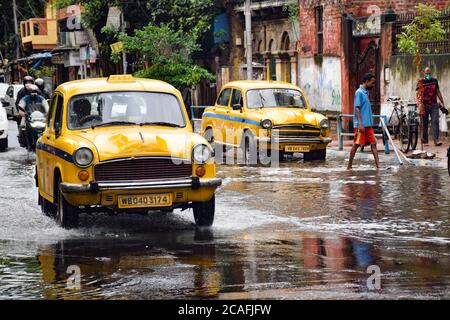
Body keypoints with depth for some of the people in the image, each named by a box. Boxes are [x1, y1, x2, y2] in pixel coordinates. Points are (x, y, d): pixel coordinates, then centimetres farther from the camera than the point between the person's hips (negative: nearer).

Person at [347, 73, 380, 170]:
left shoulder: (366, 93, 15)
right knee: (356, 145, -3)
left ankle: (378, 165, -4)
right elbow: (357, 109, -16)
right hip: (361, 125, -9)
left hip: (368, 125, 9)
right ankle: (349, 166, 5)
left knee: (373, 143, 1)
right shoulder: (359, 92, -10)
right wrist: (360, 124, -22)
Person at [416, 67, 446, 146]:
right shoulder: (421, 82, -1)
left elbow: (438, 92, 18)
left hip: (434, 105, 2)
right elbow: (419, 94, -8)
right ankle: (425, 141, 9)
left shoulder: (435, 81, 11)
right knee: (425, 124, 2)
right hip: (425, 106, -2)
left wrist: (442, 103, 17)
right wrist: (420, 105, -22)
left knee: (435, 122, -10)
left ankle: (436, 140, -16)